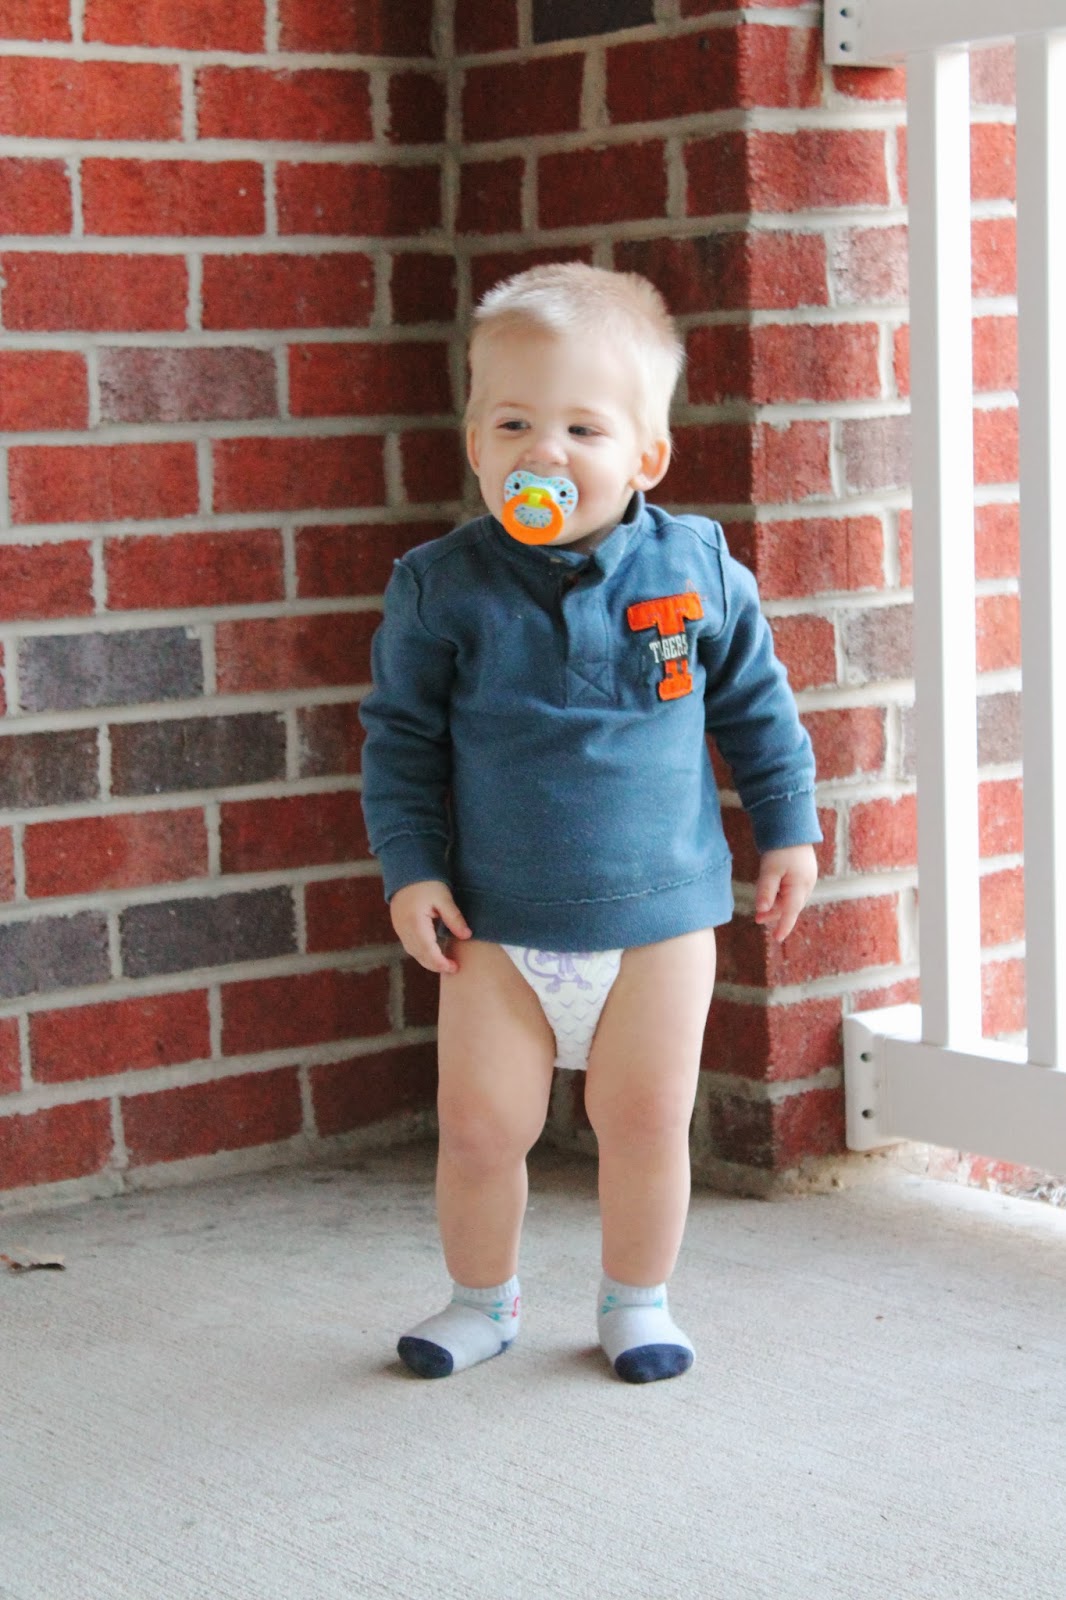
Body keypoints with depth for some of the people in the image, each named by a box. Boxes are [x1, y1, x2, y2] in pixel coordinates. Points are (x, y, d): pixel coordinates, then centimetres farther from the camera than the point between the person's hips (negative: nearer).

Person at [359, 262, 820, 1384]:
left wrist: (787, 829, 10)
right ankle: (483, 1298, 26)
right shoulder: (440, 588, -7)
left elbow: (756, 706, 8)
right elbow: (400, 735, 0)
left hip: (660, 913, 0)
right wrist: (411, 868, -6)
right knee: (479, 1127, 2)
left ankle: (637, 1300, 28)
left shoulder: (696, 571, -4)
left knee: (646, 1123, 5)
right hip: (497, 923, 0)